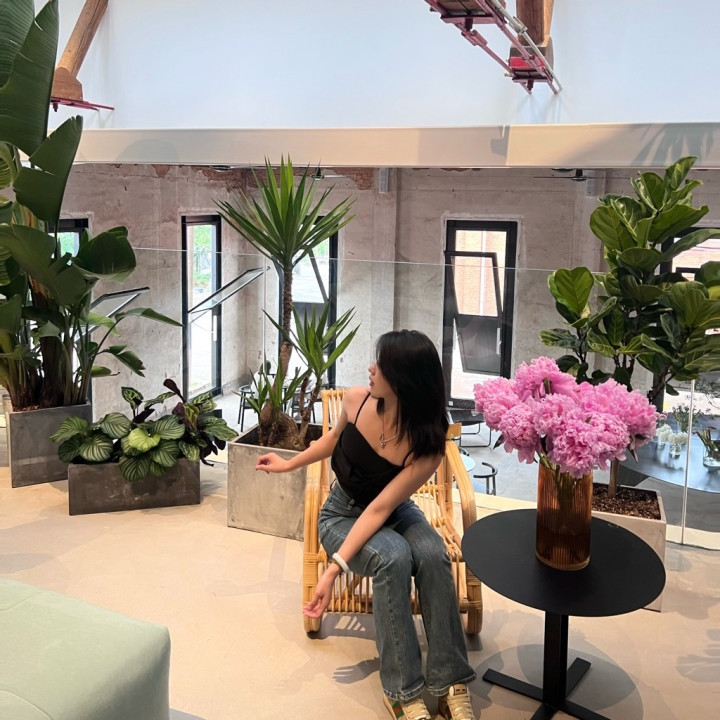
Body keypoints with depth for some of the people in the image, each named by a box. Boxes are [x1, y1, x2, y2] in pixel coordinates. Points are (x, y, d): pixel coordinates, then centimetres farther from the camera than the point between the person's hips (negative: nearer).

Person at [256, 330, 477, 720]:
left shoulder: (427, 445, -28)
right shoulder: (356, 400, -19)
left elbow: (380, 509, -32)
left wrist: (335, 568, -38)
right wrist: (289, 464, 19)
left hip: (394, 512, 0)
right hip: (341, 513, 1)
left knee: (432, 556, -34)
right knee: (393, 558, -33)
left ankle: (449, 682, -22)